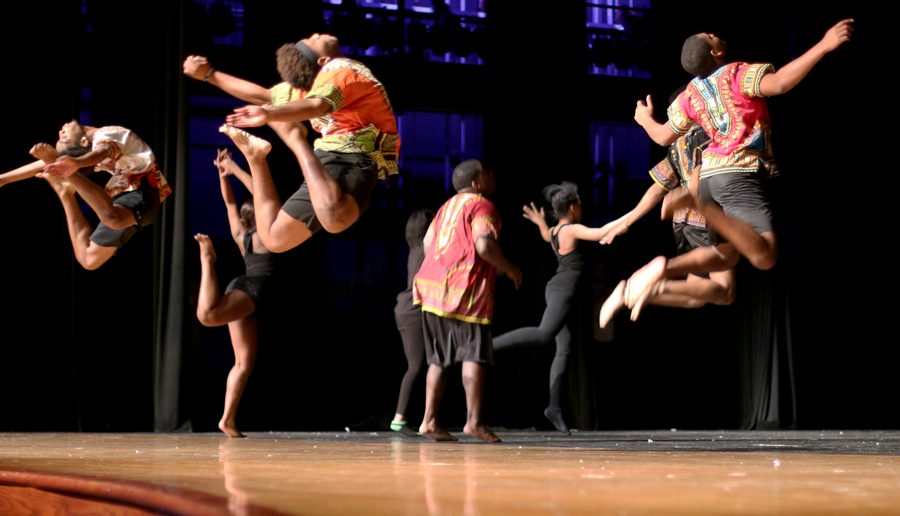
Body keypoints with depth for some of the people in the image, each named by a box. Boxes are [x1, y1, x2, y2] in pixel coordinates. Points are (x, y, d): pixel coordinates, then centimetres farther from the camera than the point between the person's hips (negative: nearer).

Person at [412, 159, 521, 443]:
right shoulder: (481, 206, -5)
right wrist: (510, 269, -4)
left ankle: (429, 420, 7)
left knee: (439, 358, 10)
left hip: (432, 288, 8)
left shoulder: (447, 206, 21)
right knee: (474, 355, -7)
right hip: (464, 290, -8)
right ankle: (474, 421, -13)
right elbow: (484, 245, -19)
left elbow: (428, 242, 21)